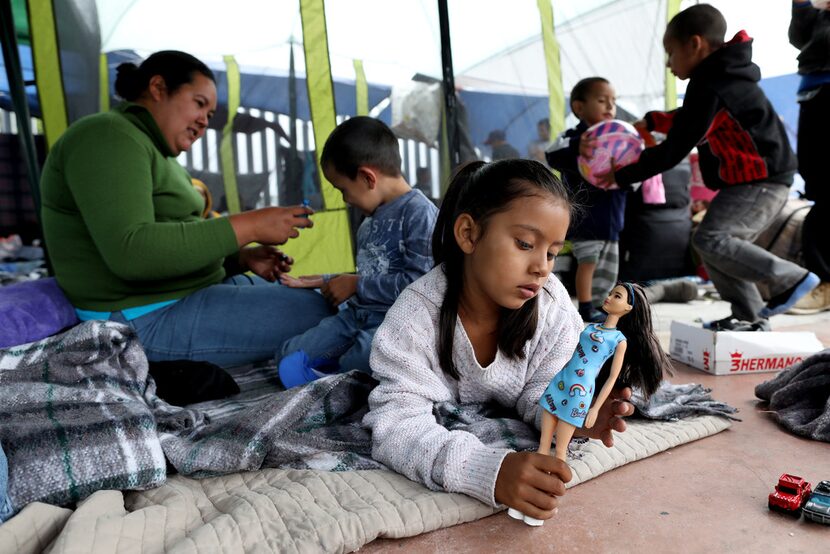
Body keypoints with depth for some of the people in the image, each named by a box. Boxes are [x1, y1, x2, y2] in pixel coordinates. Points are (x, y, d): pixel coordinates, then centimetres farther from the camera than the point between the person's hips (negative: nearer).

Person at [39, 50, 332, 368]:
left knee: (315, 295, 11)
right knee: (317, 313, -20)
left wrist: (241, 257, 2)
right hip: (148, 319, -10)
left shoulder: (156, 153, 19)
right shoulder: (109, 137, -12)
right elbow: (130, 253, -27)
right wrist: (247, 227, -24)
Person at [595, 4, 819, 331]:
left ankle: (792, 278, -9)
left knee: (710, 240, -20)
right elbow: (691, 121, 32)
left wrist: (622, 176, -12)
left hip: (760, 181, -11)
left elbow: (674, 150, -18)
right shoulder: (722, 77, 15)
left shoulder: (709, 87, -17)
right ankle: (750, 318, 14)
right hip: (759, 181, 11)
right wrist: (652, 122, 24)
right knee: (720, 245, 10)